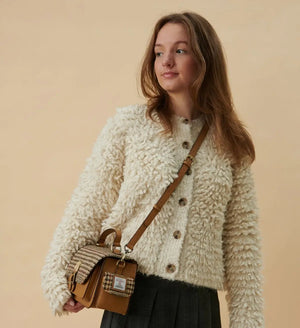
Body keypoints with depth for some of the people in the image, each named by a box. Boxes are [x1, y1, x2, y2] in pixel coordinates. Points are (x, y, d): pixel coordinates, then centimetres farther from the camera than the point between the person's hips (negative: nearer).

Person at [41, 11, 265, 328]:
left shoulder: (231, 145, 5)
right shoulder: (127, 125, 0)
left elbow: (242, 240, 6)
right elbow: (87, 209, 1)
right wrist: (57, 276, -6)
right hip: (133, 300, -1)